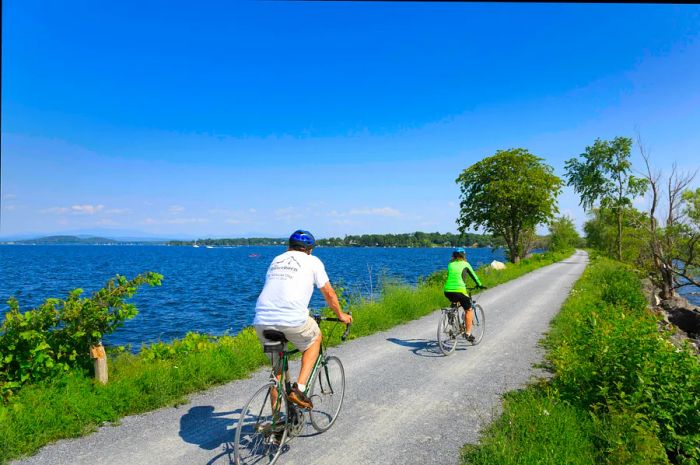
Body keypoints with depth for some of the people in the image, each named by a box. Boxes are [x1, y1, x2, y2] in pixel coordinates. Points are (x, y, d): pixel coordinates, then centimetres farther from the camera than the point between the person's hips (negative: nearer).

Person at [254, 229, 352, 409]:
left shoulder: (276, 260, 25)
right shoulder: (312, 261, 12)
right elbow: (329, 293, 17)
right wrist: (341, 315, 33)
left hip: (262, 320, 5)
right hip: (292, 320, -5)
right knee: (315, 339, 25)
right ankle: (298, 389, 12)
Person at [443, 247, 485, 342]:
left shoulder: (450, 264, 16)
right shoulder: (465, 264, 7)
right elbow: (473, 275, 17)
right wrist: (479, 285, 31)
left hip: (447, 291, 5)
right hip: (459, 291, -4)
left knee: (455, 302, 35)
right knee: (468, 310, 13)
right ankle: (468, 334, 7)